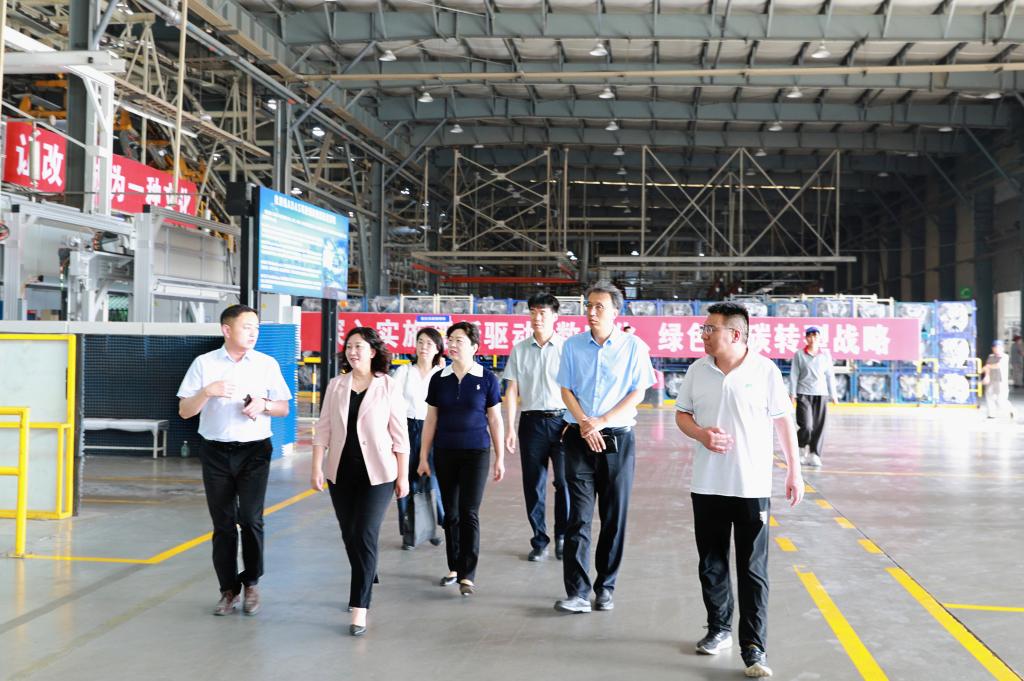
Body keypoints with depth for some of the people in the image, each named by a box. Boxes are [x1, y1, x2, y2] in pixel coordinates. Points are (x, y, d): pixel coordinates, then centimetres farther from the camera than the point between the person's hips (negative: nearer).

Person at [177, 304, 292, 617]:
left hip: (254, 450, 0)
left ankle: (251, 583, 11)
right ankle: (229, 590, 16)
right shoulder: (204, 363, 1)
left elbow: (284, 408, 9)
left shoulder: (267, 364, 4)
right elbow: (184, 411, 0)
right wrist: (207, 391, -18)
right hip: (216, 452, 0)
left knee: (251, 518, -9)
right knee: (223, 523, 6)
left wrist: (263, 405, -12)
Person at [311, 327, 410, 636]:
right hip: (341, 472, 4)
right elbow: (323, 428, 6)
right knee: (350, 536, 11)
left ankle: (359, 610, -9)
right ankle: (364, 586, 34)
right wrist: (316, 467, -1)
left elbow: (399, 434, -2)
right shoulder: (336, 385, 6)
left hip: (377, 472, -4)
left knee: (365, 536, -11)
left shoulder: (389, 386, -4)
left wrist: (403, 475, -3)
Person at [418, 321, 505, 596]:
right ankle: (454, 568, 21)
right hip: (445, 453, 3)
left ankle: (468, 575, -3)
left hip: (476, 453, -3)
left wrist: (500, 458, 0)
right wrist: (423, 456, 7)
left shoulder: (487, 379, -3)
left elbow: (495, 420, 1)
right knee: (451, 513, 9)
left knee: (469, 513, -6)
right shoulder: (439, 379, 4)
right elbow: (431, 419, 8)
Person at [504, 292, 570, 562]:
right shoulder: (519, 350, 7)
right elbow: (511, 391, 7)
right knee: (533, 485, 6)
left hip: (562, 419, -2)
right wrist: (510, 429, 2)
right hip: (532, 420, 2)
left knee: (564, 481, -6)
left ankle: (563, 538, 11)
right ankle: (540, 541, 17)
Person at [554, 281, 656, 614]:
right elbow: (566, 390, 5)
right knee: (579, 517, -4)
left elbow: (637, 393, -3)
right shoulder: (573, 345, 5)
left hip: (617, 439, -1)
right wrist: (584, 424, -10)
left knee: (614, 518, 5)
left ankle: (605, 588, 17)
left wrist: (602, 421, -13)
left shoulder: (634, 347, -2)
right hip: (580, 438, 1)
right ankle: (577, 593, -4)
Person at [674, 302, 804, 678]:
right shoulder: (697, 370, 3)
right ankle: (719, 629, 30)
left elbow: (784, 421, -1)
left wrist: (794, 471, -1)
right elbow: (682, 415, 11)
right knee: (711, 565, 13)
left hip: (753, 487, -4)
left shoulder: (765, 370, -6)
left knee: (753, 571, -2)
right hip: (707, 485, 4)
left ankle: (753, 648, 3)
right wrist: (700, 434, -11)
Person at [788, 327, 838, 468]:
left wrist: (833, 394, 10)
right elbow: (794, 375, 3)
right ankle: (801, 449, 17)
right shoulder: (799, 354, 2)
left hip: (821, 394, 3)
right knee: (806, 426, -11)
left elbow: (830, 375, 12)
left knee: (819, 426, -1)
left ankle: (814, 455, 8)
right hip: (804, 394, -2)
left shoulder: (825, 354, 9)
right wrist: (792, 394, -2)